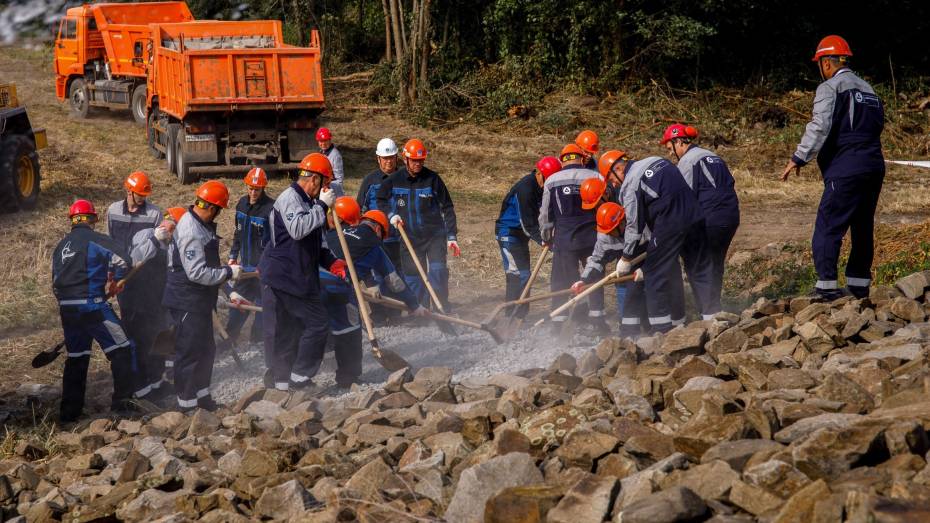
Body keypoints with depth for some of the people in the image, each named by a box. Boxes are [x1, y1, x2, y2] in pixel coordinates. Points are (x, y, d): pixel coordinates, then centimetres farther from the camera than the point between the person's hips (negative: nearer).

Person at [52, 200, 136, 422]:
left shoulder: (61, 246, 16)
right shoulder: (95, 240, -6)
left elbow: (56, 282, 20)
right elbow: (122, 260, -17)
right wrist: (113, 282, 0)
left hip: (66, 308, 7)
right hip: (92, 304, -7)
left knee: (76, 358, 16)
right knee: (121, 349, 4)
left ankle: (69, 412, 16)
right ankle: (121, 401, 3)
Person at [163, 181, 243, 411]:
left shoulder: (202, 226, 8)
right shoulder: (191, 232, -25)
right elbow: (197, 273, -27)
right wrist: (228, 272, -19)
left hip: (200, 301, 10)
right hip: (187, 303, -10)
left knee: (206, 349, 21)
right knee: (189, 353, 0)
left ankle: (201, 396, 34)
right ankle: (186, 404, 10)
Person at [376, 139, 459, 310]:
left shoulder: (432, 178, -5)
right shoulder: (394, 180, 1)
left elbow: (447, 208, -2)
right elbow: (381, 200, 17)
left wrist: (451, 236, -6)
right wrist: (391, 214, -2)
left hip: (435, 234, -2)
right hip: (410, 237, 2)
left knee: (438, 271, -15)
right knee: (413, 276, 5)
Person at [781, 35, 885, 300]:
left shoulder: (830, 88, -5)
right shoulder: (869, 90, 20)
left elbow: (820, 127, -15)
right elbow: (877, 127, 21)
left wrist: (798, 159, -13)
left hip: (845, 169, -8)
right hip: (875, 167, 8)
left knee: (828, 228, -5)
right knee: (863, 228, 14)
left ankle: (827, 285, -10)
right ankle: (859, 285, 18)